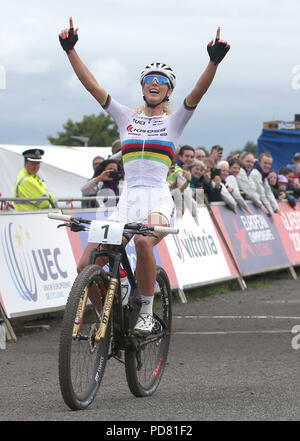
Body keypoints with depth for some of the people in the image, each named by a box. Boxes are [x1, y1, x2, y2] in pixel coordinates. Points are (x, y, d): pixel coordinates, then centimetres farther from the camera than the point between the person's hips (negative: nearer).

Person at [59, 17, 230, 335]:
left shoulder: (175, 121, 10)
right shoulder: (126, 118, 16)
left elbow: (199, 91, -7)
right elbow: (91, 84, 9)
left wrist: (214, 61, -24)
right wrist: (70, 49, -2)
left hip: (158, 200, -3)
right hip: (127, 200, 3)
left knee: (143, 241, -38)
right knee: (85, 267, -12)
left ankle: (146, 312, -19)